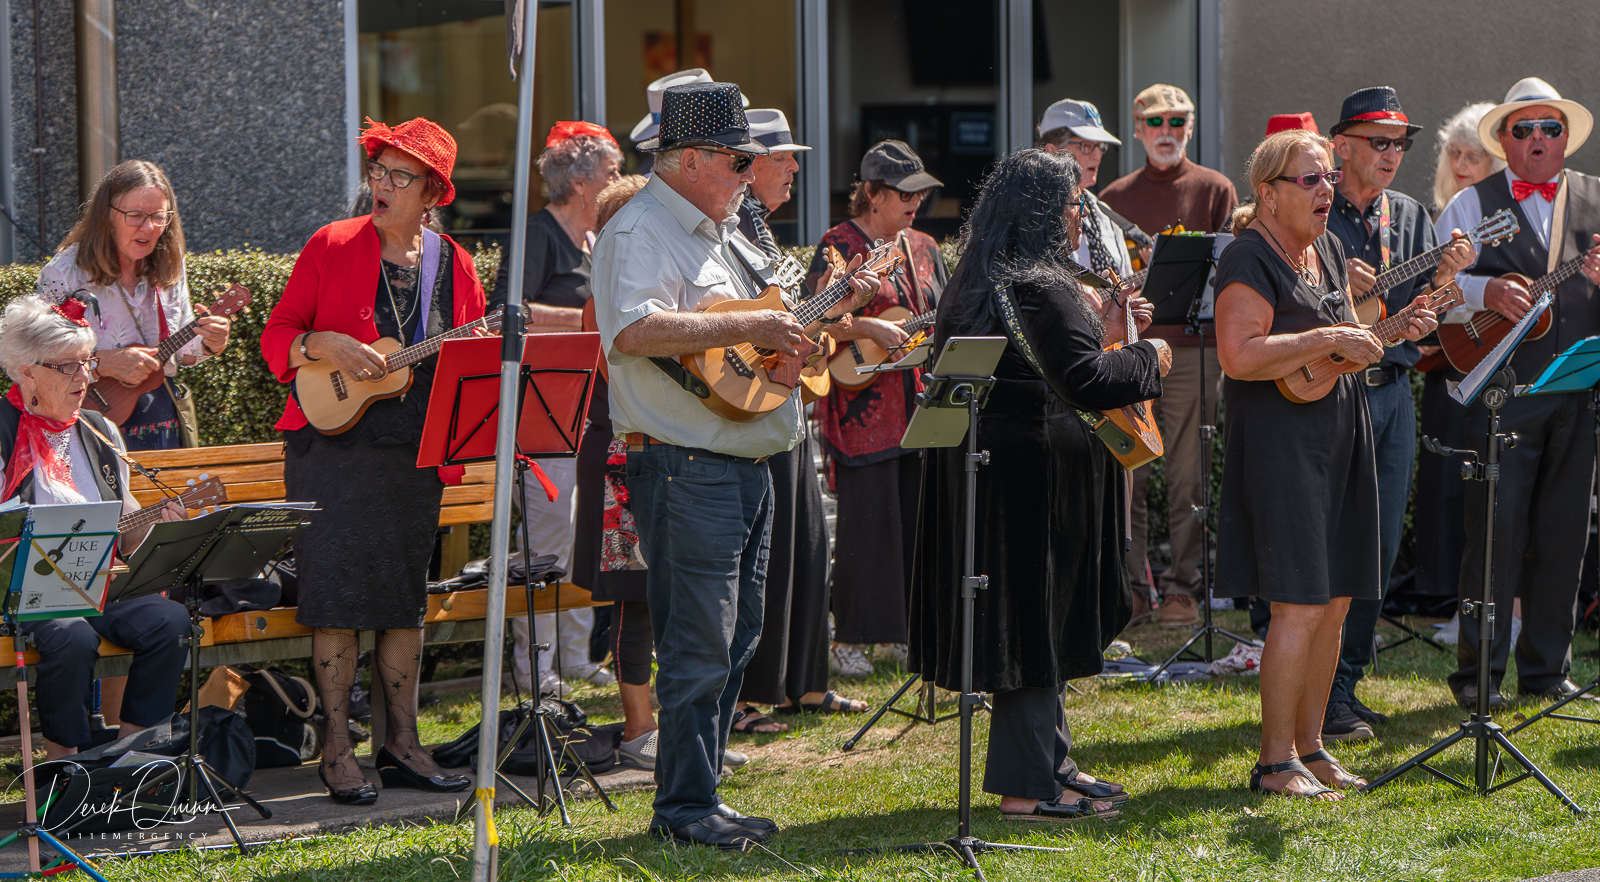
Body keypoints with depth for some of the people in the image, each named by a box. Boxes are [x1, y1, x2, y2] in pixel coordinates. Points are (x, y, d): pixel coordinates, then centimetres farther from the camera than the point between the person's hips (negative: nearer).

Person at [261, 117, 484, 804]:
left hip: (417, 453, 3)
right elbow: (277, 335, 2)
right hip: (333, 445, -3)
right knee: (337, 593, -7)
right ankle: (337, 751, -1)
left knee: (405, 595, 6)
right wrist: (325, 346, -16)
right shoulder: (331, 246, 1)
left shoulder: (454, 264, 9)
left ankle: (402, 744, 13)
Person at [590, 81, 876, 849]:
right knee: (699, 647, -8)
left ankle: (700, 797, 21)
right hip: (685, 468, -10)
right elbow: (634, 331, -29)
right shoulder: (641, 233, -12)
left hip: (746, 465, 10)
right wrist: (745, 328, -27)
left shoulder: (722, 234, 19)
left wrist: (829, 310, 10)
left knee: (733, 638, 13)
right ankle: (684, 810, -1)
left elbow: (768, 324, 28)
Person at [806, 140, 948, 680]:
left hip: (920, 406, 6)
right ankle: (850, 640, 1)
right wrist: (868, 328, -23)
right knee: (866, 522, -6)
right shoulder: (840, 246, -5)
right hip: (861, 405, -6)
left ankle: (900, 634, 17)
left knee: (915, 519, 8)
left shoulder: (922, 248, 15)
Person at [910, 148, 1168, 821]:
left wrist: (1103, 328, 16)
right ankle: (1028, 785, 0)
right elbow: (1085, 381, -22)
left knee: (1030, 621, 15)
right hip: (1037, 470, -9)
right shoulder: (1042, 289, -18)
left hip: (983, 458, 9)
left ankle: (1050, 762, 24)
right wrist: (1150, 358, -6)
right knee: (1037, 621, -4)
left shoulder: (979, 281, 12)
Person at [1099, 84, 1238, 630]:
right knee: (1128, 472, 0)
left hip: (1193, 347, -2)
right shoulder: (1115, 197, 14)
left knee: (1188, 475, -2)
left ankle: (1184, 585, 4)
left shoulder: (1214, 190, 7)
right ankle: (1129, 582, 8)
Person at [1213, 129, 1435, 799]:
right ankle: (1276, 764, -4)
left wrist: (1393, 330, 8)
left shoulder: (1327, 248, 15)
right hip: (1279, 442, -9)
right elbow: (1240, 356, -24)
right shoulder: (1249, 258, -12)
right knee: (1301, 606, -11)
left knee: (1335, 604, 10)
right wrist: (1331, 341, -22)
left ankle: (1309, 747, 20)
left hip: (1339, 439, 9)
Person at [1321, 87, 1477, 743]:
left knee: (1378, 549, 7)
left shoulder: (1409, 215, 13)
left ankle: (1347, 681, 16)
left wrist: (1442, 277, -11)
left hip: (1392, 389, 6)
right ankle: (1324, 696, -3)